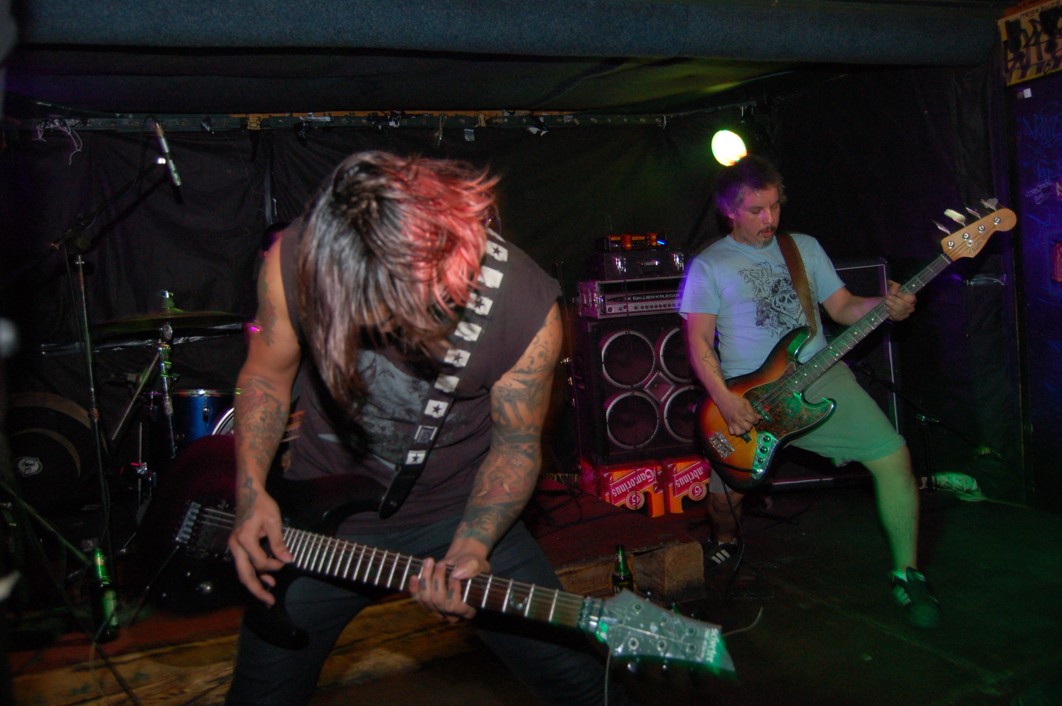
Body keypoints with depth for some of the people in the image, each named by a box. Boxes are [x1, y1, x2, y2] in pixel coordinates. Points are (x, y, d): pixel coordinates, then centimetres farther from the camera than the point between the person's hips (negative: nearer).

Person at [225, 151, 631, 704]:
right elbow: (267, 374, 0)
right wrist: (251, 490, -11)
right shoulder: (292, 262, -19)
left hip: (461, 513, -1)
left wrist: (472, 547, -21)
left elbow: (515, 444, -8)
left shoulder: (526, 307, -23)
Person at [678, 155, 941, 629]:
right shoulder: (709, 266, 3)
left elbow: (842, 307, 14)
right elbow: (699, 341, -3)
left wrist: (886, 306, -8)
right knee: (724, 494, -9)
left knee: (892, 455, -15)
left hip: (821, 376, 2)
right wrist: (725, 401, -15)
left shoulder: (805, 247, 15)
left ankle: (906, 573, 4)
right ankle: (727, 542, 30)